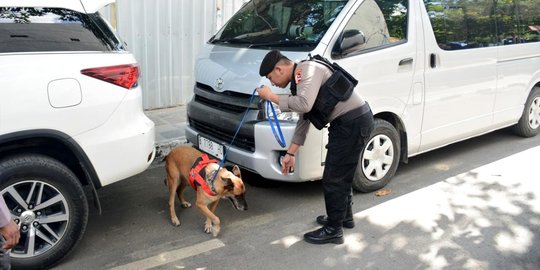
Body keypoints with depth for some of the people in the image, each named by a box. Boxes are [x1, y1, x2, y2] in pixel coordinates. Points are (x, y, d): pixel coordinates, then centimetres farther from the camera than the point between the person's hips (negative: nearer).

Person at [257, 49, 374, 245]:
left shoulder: (307, 70, -14)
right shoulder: (300, 79, 17)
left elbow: (304, 104, -30)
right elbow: (304, 120, 20)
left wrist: (271, 96, -16)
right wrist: (291, 153, 19)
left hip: (353, 123, -10)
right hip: (352, 122, 10)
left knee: (333, 179, -2)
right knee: (342, 175, 23)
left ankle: (333, 230, 11)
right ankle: (345, 216, 41)